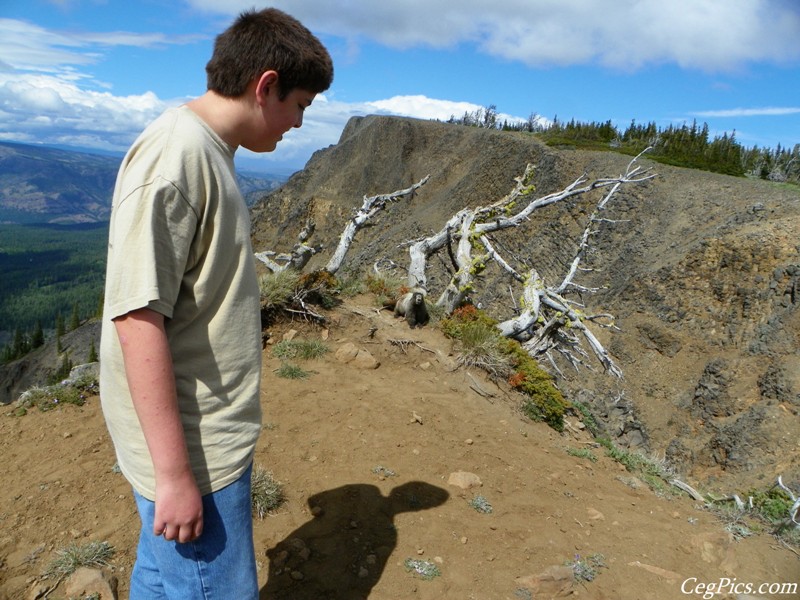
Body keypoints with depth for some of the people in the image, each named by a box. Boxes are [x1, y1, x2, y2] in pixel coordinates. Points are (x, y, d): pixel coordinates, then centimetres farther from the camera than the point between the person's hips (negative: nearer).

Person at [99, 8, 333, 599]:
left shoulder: (207, 151, 9)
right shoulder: (175, 153, -19)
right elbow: (137, 316, -24)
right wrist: (175, 473, -21)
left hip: (214, 432, 9)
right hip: (194, 450, -9)